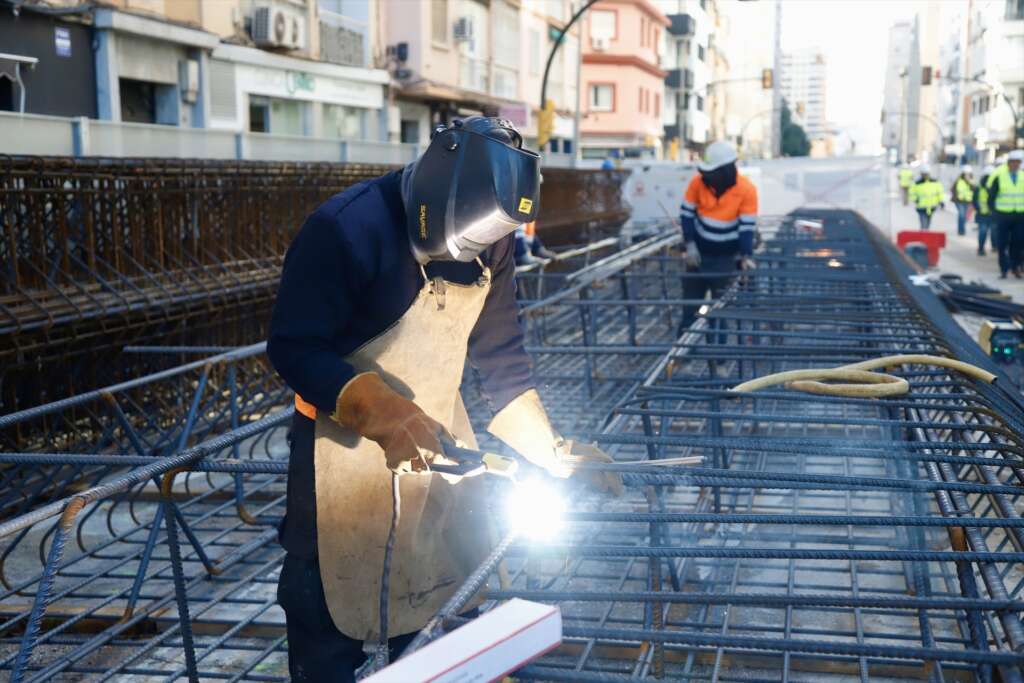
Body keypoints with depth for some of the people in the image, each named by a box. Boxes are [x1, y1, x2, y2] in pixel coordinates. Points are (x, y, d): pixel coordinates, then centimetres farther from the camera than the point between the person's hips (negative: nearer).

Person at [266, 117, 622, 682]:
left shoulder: (487, 241, -5)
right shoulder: (346, 229, -23)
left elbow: (501, 359, 1)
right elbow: (293, 349, -22)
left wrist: (552, 451, -8)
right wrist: (379, 412, -35)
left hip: (439, 437, 6)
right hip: (350, 450, -5)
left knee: (457, 592, 18)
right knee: (333, 614, 6)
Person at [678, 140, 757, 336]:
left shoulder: (746, 190, -19)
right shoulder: (698, 182, -13)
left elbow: (747, 226, -16)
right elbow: (686, 212, -4)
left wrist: (746, 256, -25)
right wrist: (690, 245, -12)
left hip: (727, 256, -3)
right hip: (699, 252, 3)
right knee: (690, 301, 12)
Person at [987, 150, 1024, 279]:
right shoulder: (999, 176, -2)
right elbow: (991, 197, 2)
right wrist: (994, 212, -4)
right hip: (1003, 216, -2)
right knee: (1003, 244, 1)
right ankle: (1004, 269, 7)